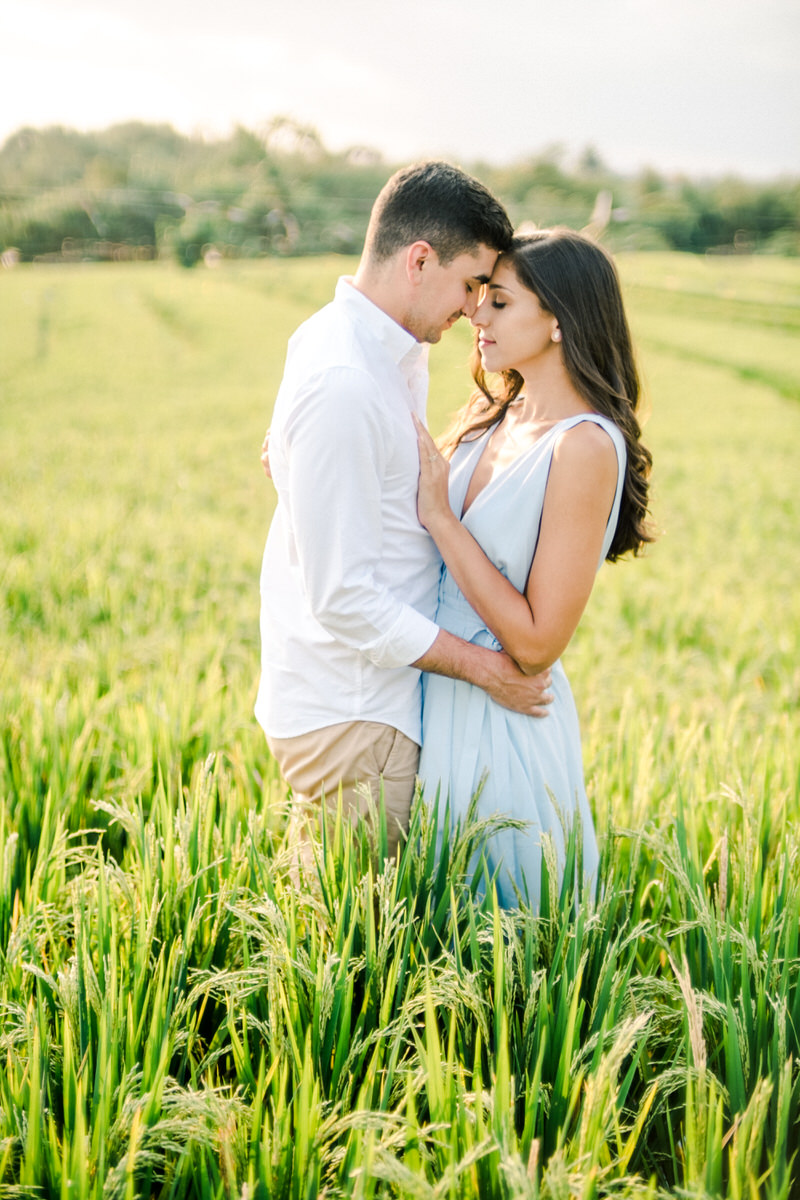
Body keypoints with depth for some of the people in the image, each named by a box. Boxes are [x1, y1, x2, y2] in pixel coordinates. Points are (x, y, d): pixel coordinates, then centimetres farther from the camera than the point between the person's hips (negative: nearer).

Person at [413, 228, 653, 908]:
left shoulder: (586, 445, -21)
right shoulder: (497, 419, 3)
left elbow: (537, 641, -23)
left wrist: (440, 516, -21)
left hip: (507, 718, -7)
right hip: (441, 700, 8)